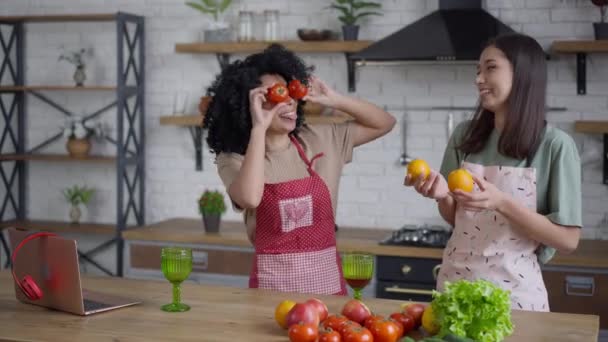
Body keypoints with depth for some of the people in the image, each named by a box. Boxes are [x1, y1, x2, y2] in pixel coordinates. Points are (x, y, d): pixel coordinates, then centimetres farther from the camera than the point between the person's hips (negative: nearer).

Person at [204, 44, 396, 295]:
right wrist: (259, 128, -23)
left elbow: (384, 124, 9)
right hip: (273, 283, -2)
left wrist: (334, 100, -3)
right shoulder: (233, 159, -5)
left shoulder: (319, 141, 3)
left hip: (327, 280, 3)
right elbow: (250, 198, -27)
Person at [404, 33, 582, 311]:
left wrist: (502, 202, -21)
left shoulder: (555, 145, -10)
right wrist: (443, 195, -11)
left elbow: (568, 241, -11)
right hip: (455, 283, 4)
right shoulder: (464, 136, 1)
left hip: (515, 290, -3)